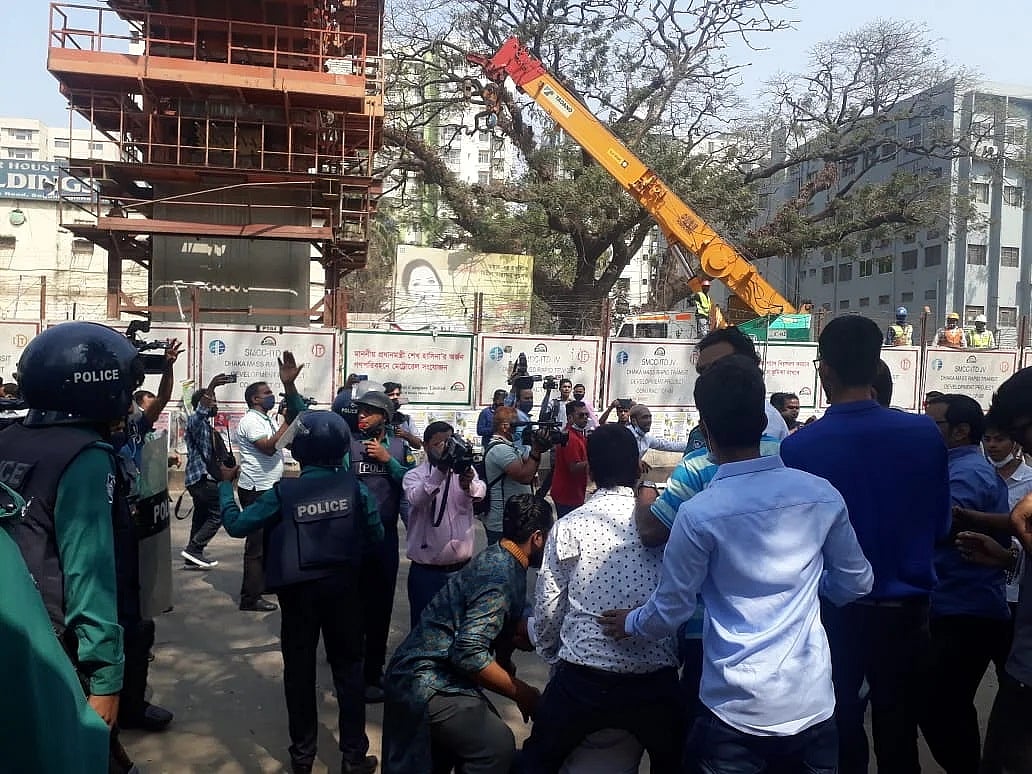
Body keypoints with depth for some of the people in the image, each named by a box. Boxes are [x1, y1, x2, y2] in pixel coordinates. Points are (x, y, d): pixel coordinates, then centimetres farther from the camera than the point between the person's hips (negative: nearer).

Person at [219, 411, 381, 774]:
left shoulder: (283, 492, -12)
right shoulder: (353, 486, -8)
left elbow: (237, 525, -5)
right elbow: (376, 535, 1)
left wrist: (226, 484, 9)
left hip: (298, 590, -1)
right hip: (342, 586, 1)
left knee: (299, 670, 14)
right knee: (348, 667, 12)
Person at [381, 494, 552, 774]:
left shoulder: (497, 558, 7)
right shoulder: (501, 576, -22)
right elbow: (470, 654, -27)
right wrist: (520, 692, -17)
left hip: (432, 673, 10)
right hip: (427, 683, -10)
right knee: (497, 746, -14)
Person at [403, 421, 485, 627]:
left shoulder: (465, 471, 3)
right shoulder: (414, 475, -3)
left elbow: (479, 492, -19)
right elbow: (417, 499, -25)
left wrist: (468, 484, -42)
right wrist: (440, 470, -41)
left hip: (462, 567, 2)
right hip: (426, 570, -2)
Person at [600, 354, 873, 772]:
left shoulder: (699, 513, -18)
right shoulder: (823, 495, -6)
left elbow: (670, 612, -8)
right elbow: (856, 584, 7)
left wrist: (629, 623, 13)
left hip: (736, 708, -3)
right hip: (813, 702, 3)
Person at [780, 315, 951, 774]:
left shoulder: (798, 447, -19)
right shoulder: (925, 434, -10)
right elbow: (940, 527, 2)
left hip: (833, 612, -2)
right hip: (904, 609, 2)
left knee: (839, 735, 15)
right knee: (899, 736, 19)